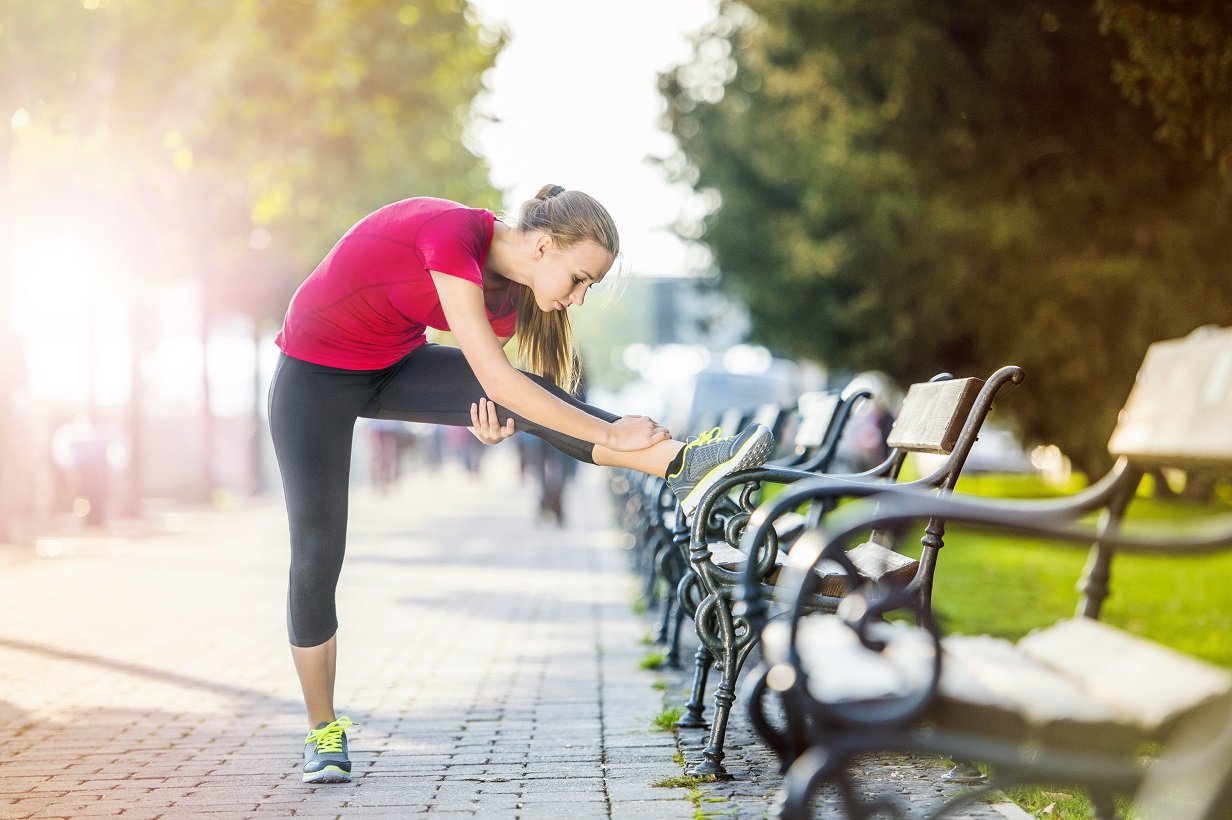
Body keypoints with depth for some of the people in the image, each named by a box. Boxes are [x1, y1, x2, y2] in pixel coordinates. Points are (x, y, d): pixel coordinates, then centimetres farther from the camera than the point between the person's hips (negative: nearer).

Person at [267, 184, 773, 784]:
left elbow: (488, 392, 3)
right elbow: (495, 379, -35)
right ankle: (322, 730, 6)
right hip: (316, 373, -6)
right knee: (317, 555, -6)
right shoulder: (453, 234, -32)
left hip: (396, 365, 6)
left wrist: (493, 424, -21)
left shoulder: (508, 296, -7)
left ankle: (682, 465, -34)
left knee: (528, 399, -21)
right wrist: (609, 435, -31)